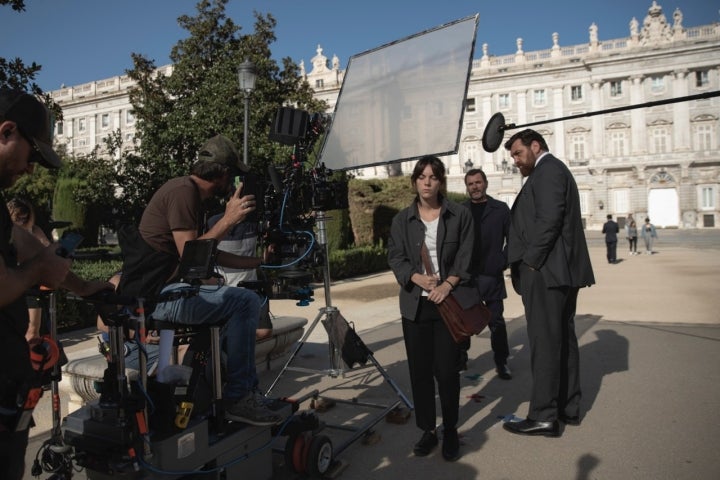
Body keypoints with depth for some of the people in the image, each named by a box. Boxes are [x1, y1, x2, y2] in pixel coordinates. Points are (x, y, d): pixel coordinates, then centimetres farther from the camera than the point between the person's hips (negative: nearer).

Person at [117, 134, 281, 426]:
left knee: (243, 302, 16)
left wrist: (256, 262, 19)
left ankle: (248, 390, 17)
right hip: (152, 294, -11)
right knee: (245, 302, -18)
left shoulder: (192, 193, 17)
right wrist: (228, 219, -18)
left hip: (166, 287, 11)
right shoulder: (183, 191, -14)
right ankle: (237, 399, -8)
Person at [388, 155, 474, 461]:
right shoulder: (402, 220, 8)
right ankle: (428, 430, 21)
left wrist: (447, 284, -15)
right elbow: (395, 257, 2)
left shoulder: (460, 215, 3)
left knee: (447, 370, 1)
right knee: (420, 370, 6)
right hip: (415, 304, 2)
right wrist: (417, 278, -15)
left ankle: (450, 431, 20)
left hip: (449, 303, -2)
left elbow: (465, 257, -1)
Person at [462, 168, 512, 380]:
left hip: (491, 275, -1)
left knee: (496, 321, 3)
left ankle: (501, 362, 17)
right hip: (465, 275, 2)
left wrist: (503, 261, -6)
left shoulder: (500, 209, 3)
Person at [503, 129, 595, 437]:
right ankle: (568, 408, 23)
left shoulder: (547, 170, -8)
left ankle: (543, 417, 0)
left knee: (544, 343, -6)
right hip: (561, 272, 11)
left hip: (545, 272, -11)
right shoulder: (553, 170, 23)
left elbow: (549, 219, -20)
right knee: (563, 339, 13)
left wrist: (531, 261, -16)